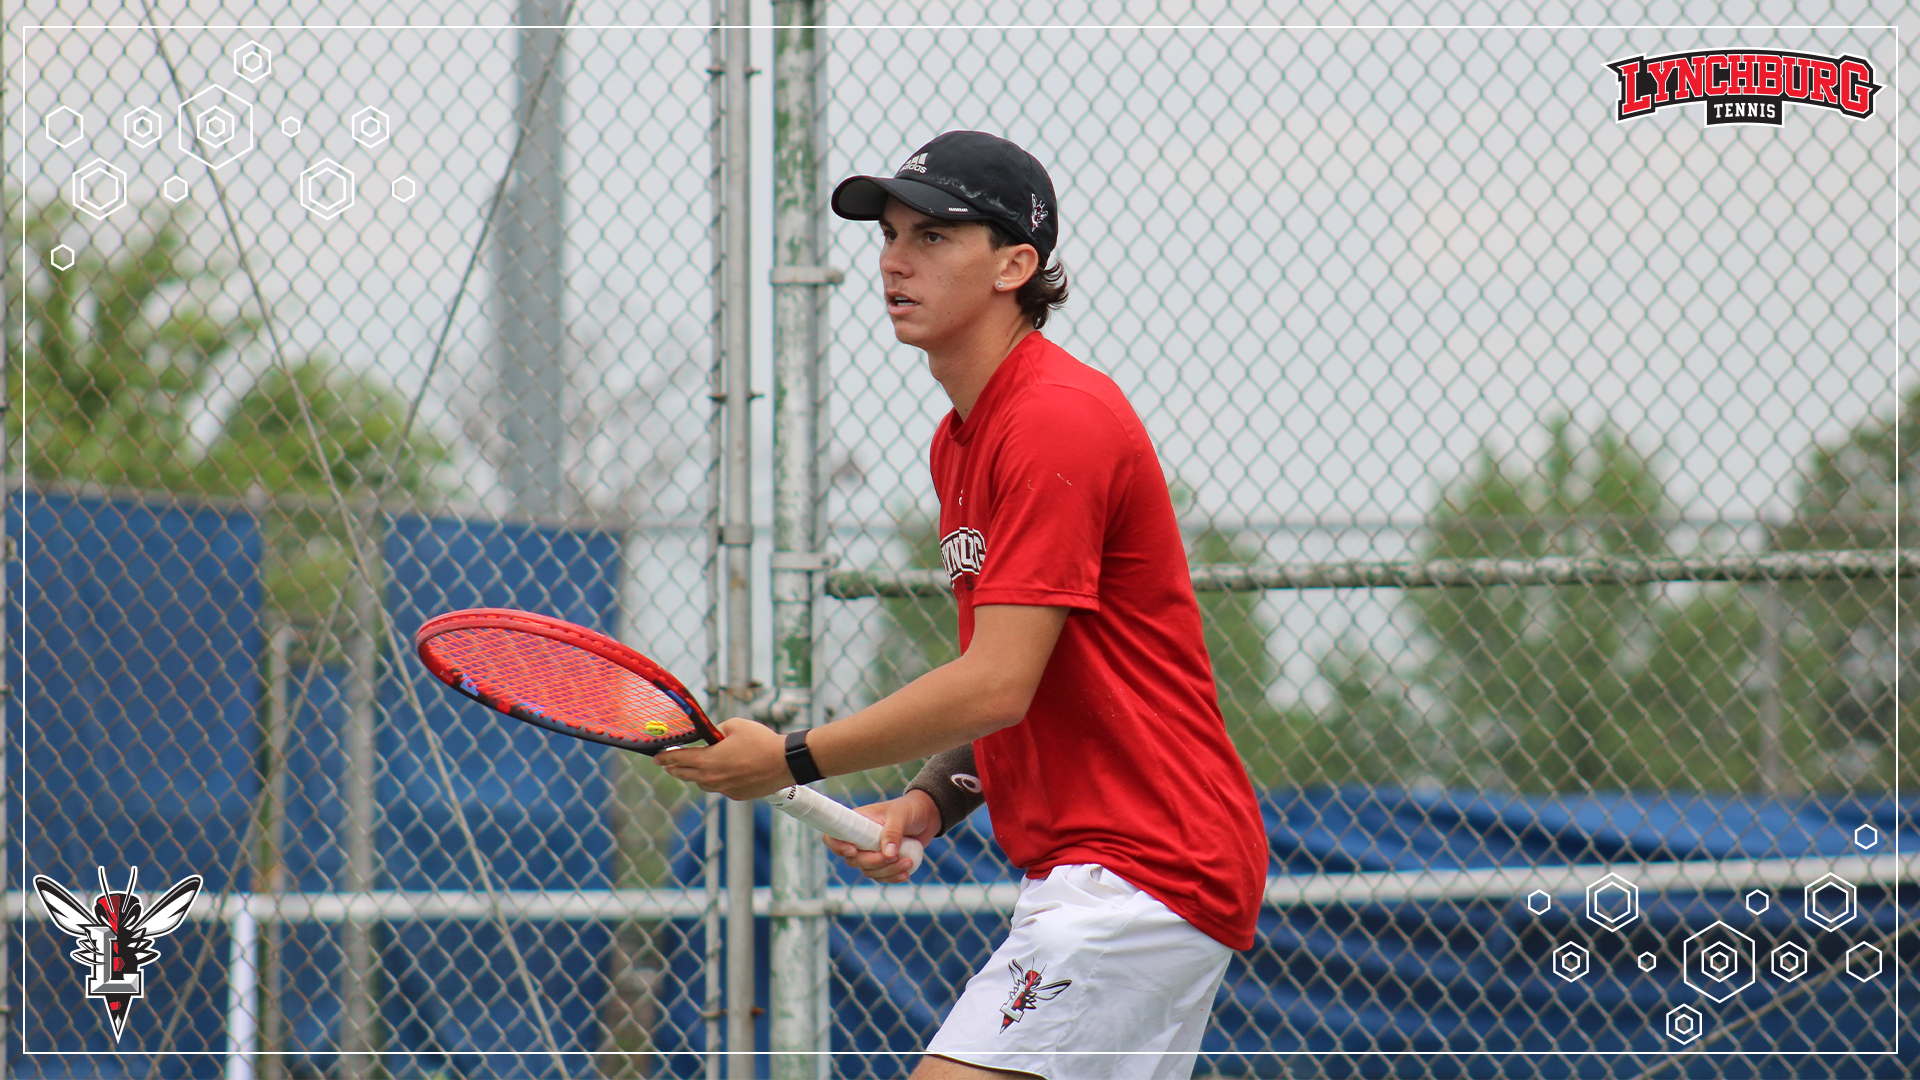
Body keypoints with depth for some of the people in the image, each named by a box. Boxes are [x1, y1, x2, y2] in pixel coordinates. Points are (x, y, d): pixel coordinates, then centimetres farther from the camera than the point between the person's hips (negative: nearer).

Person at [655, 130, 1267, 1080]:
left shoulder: (1058, 422, -16)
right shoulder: (961, 439, 16)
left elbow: (997, 685, -21)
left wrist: (792, 761, -12)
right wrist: (930, 801, 2)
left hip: (1142, 875, -10)